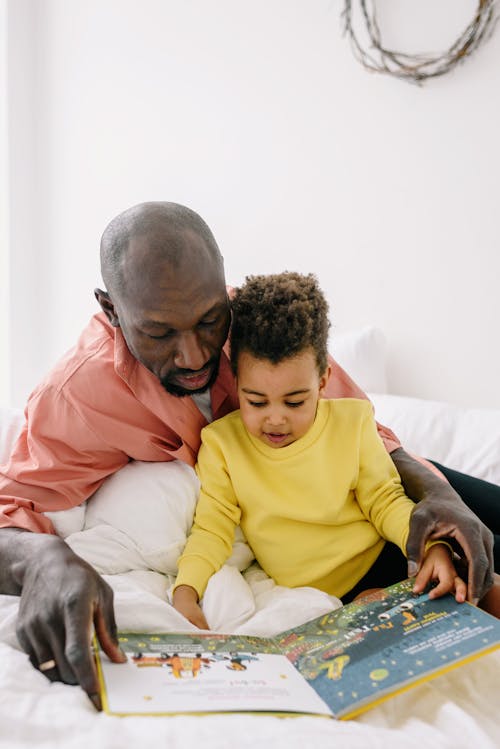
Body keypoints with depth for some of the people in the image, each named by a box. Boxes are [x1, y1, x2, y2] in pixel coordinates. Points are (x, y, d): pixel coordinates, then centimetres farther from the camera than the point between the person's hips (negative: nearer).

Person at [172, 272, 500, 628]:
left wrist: (432, 546, -17)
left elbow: (384, 502, 1)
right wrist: (185, 594, -24)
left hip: (390, 558, 2)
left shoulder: (352, 421, -3)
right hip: (321, 598, -2)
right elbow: (212, 528, -7)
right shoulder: (221, 442, -6)